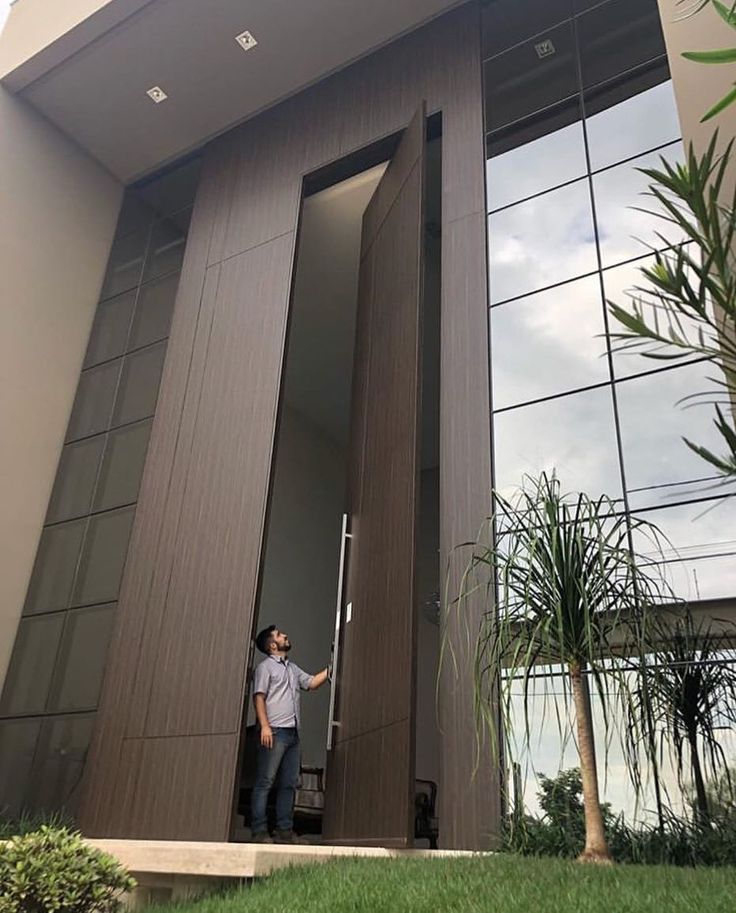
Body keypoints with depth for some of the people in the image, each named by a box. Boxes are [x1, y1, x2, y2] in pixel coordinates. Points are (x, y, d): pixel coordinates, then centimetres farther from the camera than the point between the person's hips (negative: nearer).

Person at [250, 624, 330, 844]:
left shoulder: (292, 668, 23)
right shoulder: (265, 667, 1)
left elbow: (312, 683, 24)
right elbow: (259, 697, -7)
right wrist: (264, 726, -18)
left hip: (292, 733, 8)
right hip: (274, 731, -8)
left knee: (289, 784, 6)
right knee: (265, 782, -6)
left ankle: (284, 831, 11)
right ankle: (259, 831, -3)